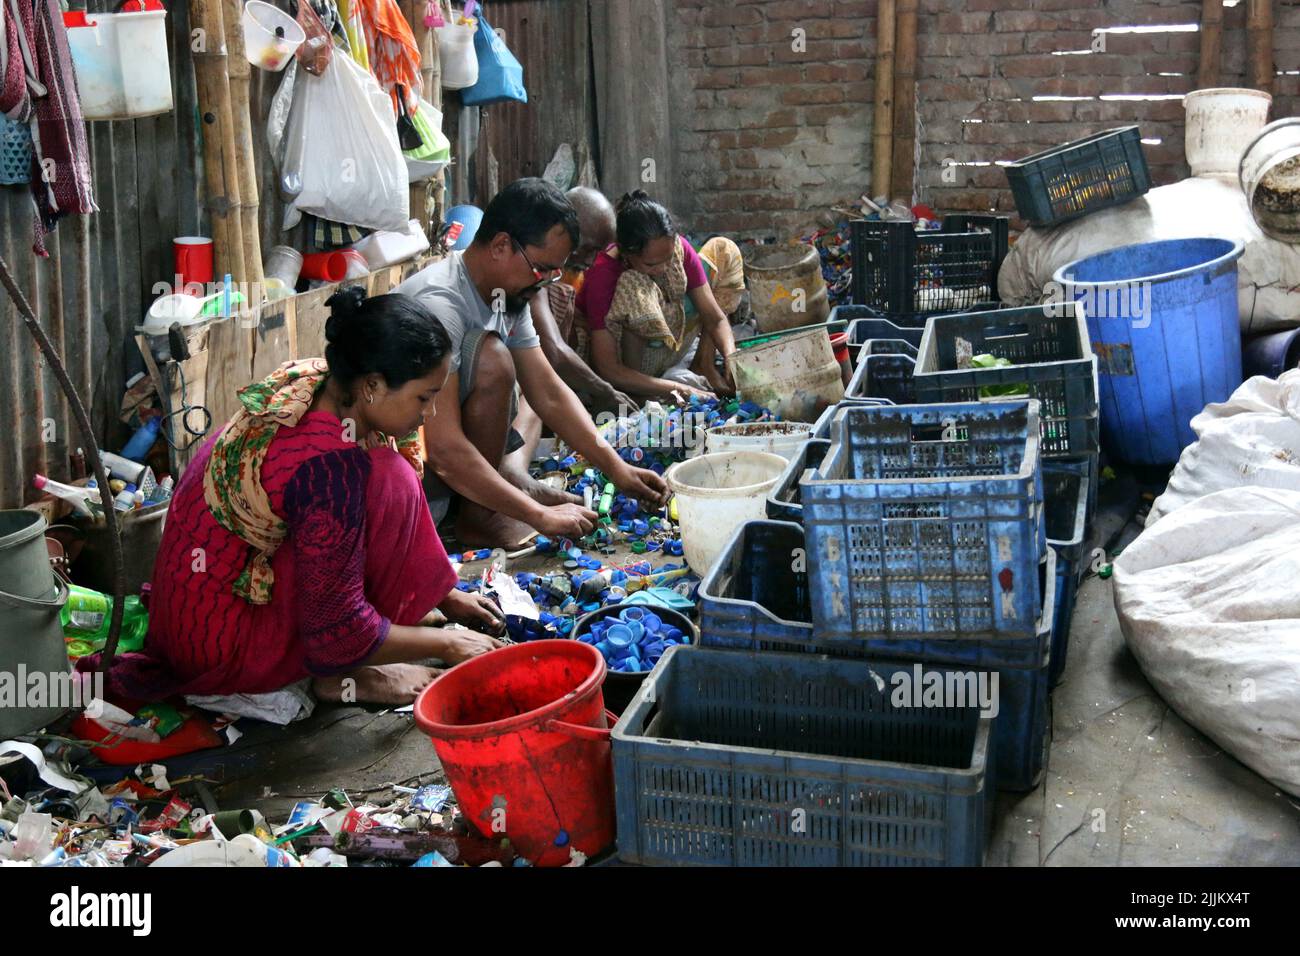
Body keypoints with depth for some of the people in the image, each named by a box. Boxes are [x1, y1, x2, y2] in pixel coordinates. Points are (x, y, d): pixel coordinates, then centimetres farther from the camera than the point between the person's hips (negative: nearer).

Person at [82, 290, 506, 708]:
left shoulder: (317, 382, -5)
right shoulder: (329, 466, -30)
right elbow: (337, 628, -23)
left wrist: (443, 595, 13)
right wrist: (445, 644, -9)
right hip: (222, 645, -9)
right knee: (390, 485, -18)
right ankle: (338, 676, -8)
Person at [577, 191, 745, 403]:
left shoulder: (676, 248, -15)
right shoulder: (602, 275, -29)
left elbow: (715, 318, -11)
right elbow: (608, 369, -30)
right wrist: (679, 390, -37)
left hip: (675, 343, 5)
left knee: (723, 250, -6)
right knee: (633, 287, -35)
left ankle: (703, 364, -6)